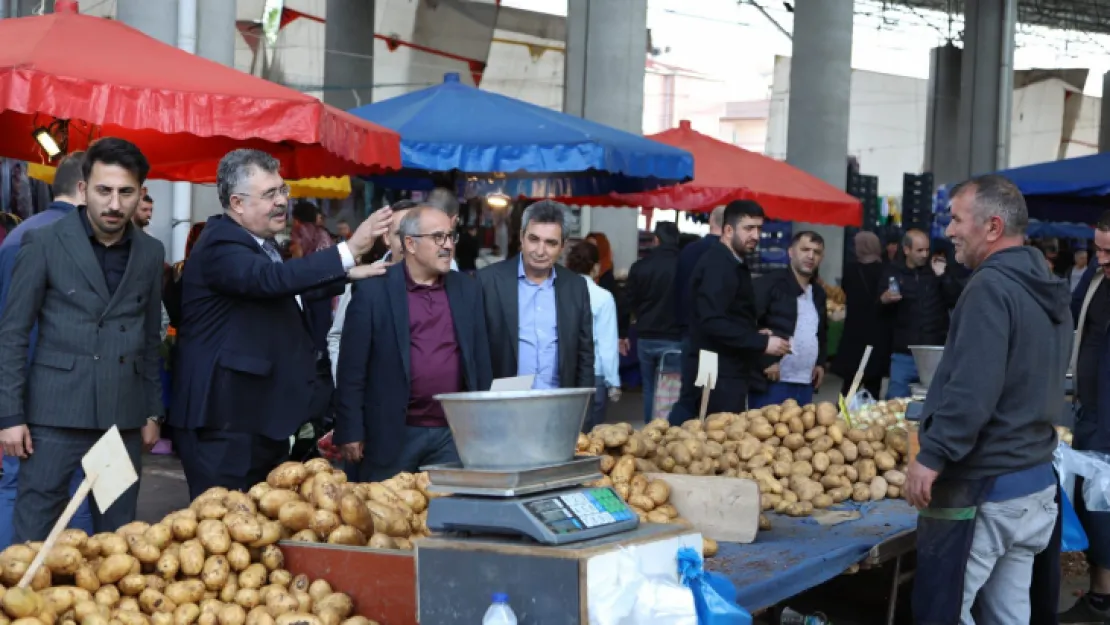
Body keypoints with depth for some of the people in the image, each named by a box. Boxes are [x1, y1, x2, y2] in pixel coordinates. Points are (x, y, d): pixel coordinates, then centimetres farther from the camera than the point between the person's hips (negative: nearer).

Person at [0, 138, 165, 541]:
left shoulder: (150, 253, 8)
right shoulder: (44, 244, -3)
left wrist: (153, 411, 12)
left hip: (124, 417, 3)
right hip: (55, 415, -3)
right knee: (33, 539, 0)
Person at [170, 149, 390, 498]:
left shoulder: (259, 245, 15)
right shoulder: (219, 246, -17)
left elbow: (288, 290, 32)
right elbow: (271, 279, -35)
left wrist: (347, 275, 29)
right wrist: (348, 251, -38)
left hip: (265, 419, 10)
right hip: (225, 423, -10)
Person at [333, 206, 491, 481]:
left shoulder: (468, 290, 9)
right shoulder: (373, 290, -3)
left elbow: (481, 362, 13)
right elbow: (352, 368, -4)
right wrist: (350, 433, -6)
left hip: (454, 435, 3)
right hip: (393, 435, -3)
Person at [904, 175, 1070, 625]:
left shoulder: (991, 287, -16)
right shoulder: (1048, 290, 13)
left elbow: (972, 389, -26)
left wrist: (932, 455, -23)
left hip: (982, 488, -9)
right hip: (1037, 482, 9)